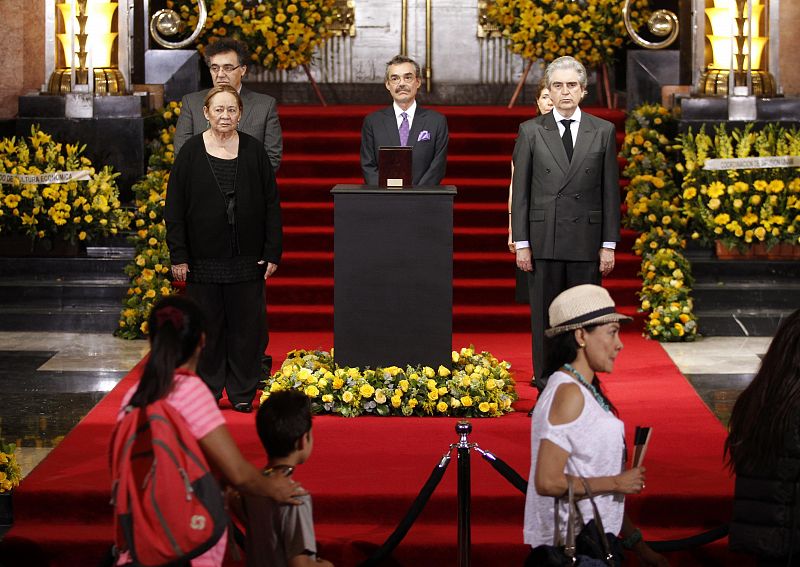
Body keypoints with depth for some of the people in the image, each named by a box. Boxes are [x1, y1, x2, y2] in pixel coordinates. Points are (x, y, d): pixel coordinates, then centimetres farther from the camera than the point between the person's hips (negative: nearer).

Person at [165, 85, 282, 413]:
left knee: (246, 325, 4)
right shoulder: (191, 153, -1)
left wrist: (272, 252, -2)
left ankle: (242, 392, 15)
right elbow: (175, 207, 0)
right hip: (204, 257, -1)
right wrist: (178, 256, -6)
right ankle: (208, 390, 17)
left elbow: (271, 205, 4)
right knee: (207, 326, 6)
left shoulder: (254, 152, 2)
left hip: (246, 258, 1)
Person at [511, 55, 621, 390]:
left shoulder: (603, 132, 6)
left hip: (586, 241, 0)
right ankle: (546, 387, 10)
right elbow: (520, 191, 4)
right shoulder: (531, 131, 5)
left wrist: (609, 244, 1)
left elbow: (610, 192, 5)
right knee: (545, 318, 4)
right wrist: (521, 243, -2)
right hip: (544, 240, 0)